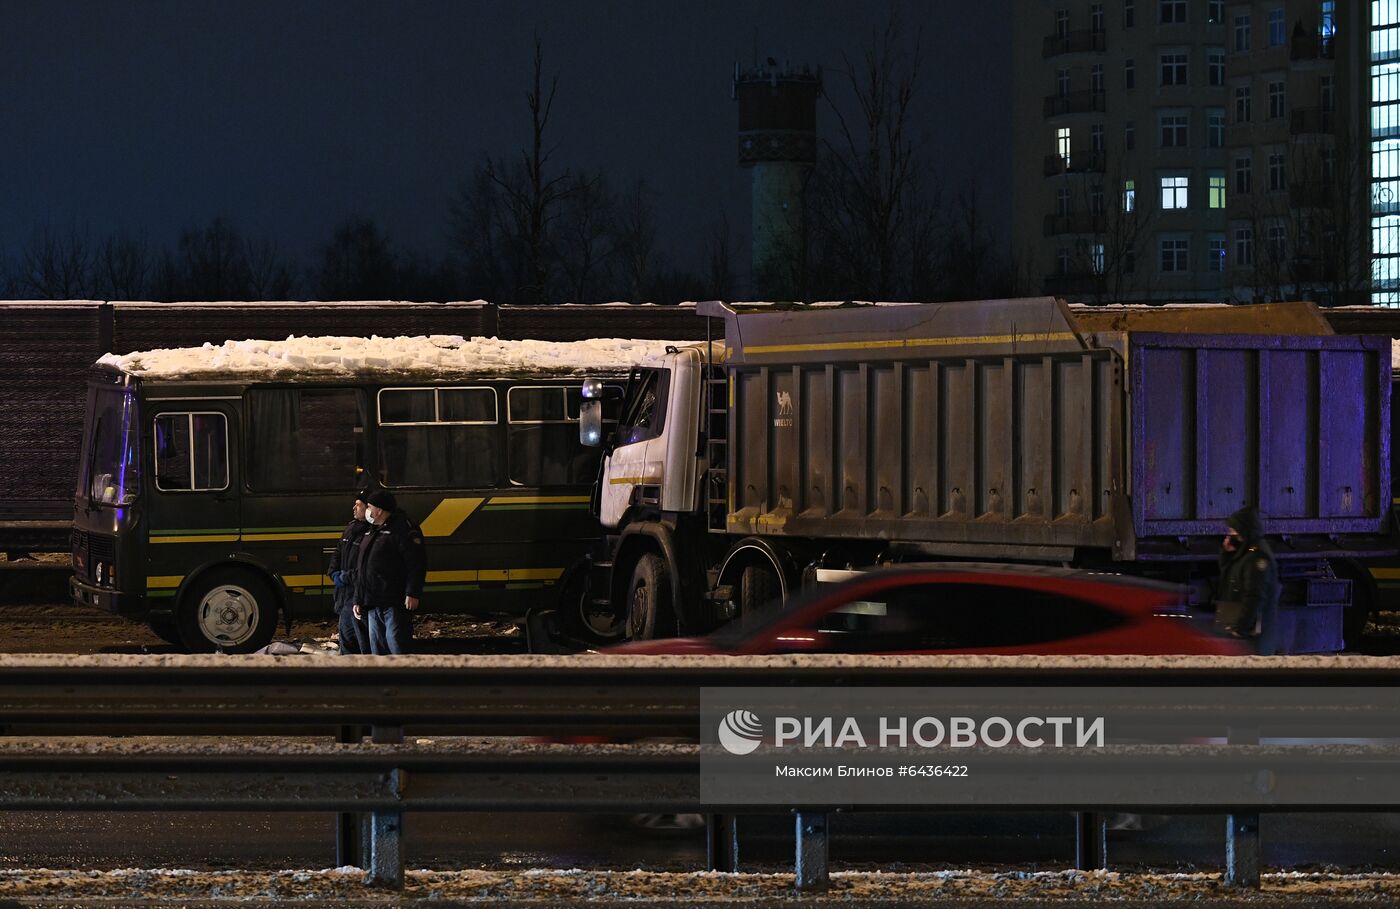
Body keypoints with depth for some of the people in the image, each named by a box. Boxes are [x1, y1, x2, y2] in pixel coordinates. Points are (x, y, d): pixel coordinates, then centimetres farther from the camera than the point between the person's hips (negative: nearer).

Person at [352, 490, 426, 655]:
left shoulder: (403, 529, -7)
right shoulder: (370, 533, 21)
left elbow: (416, 563, -15)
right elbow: (360, 570, 25)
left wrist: (412, 593, -22)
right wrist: (358, 600, 20)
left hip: (395, 604, -9)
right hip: (373, 606, 9)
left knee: (397, 647, -13)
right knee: (377, 650, 9)